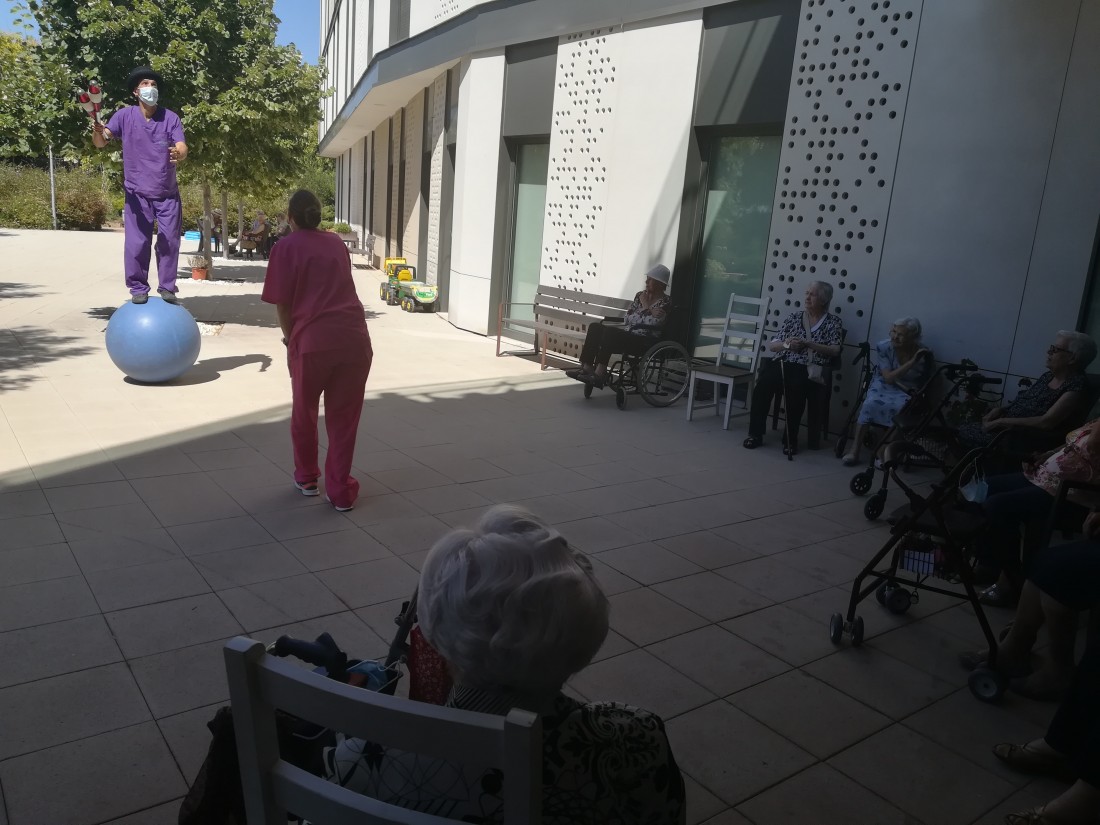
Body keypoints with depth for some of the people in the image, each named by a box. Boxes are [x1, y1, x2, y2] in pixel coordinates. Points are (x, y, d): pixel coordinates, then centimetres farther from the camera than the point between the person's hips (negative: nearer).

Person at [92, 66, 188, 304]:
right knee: (137, 243, -3)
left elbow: (182, 147, -16)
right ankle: (138, 288, 9)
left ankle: (167, 287, 17)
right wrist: (98, 132, -35)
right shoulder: (125, 116, -4)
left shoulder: (171, 118, -3)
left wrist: (178, 154, -40)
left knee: (169, 242, 4)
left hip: (168, 194, 1)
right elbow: (101, 142, -11)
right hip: (137, 194, -1)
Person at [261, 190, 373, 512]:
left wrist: (289, 338, 18)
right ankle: (341, 491, 14)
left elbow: (283, 304, 1)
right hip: (355, 338, 3)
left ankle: (306, 478, 35)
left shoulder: (287, 246, 5)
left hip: (313, 340, -3)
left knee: (304, 413, 20)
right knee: (344, 417, 12)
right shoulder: (337, 243, 17)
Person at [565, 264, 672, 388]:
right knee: (595, 327, -10)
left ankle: (599, 374, -31)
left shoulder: (666, 302, -3)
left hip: (646, 341, -8)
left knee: (609, 332, -29)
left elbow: (652, 323, -16)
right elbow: (627, 319, 7)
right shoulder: (641, 295, 16)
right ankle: (587, 367, -19)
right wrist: (648, 312, -4)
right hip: (629, 333, 8)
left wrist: (646, 307, -5)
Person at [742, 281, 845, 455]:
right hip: (784, 363, 3)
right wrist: (786, 344, -11)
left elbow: (835, 351, -3)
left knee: (796, 388, -37)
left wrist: (808, 344, -13)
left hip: (809, 369, -3)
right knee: (763, 383, -30)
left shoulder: (833, 322, 10)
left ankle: (791, 439, -22)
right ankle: (755, 434, -19)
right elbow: (771, 345, 12)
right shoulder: (794, 316, 16)